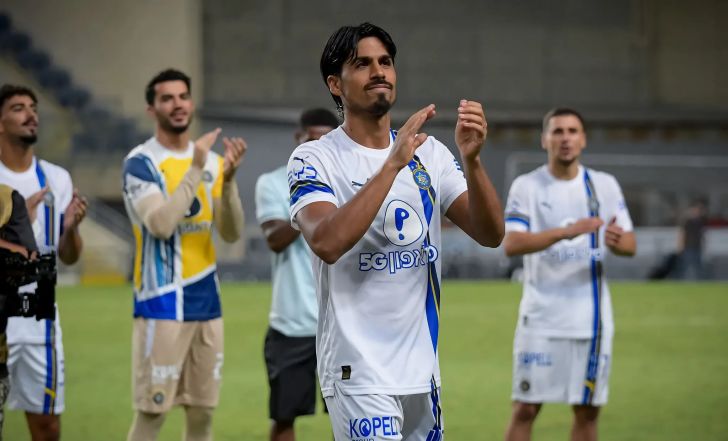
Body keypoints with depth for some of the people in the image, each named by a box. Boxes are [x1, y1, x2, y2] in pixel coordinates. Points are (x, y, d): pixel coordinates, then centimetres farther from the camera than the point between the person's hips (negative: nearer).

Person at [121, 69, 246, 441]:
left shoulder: (212, 161, 10)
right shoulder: (140, 162, -8)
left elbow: (232, 233, 3)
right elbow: (161, 224, -23)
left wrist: (229, 178, -11)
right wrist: (196, 169, -22)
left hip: (206, 302, 6)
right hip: (162, 304, -6)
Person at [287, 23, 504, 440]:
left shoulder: (430, 153, 8)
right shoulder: (315, 159, -7)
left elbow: (491, 234, -3)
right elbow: (327, 243, -25)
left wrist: (471, 158, -19)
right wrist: (394, 163, -28)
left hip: (422, 367, 6)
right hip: (359, 370, -5)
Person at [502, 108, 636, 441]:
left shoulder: (605, 185, 6)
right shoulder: (527, 186, -3)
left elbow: (630, 245, 5)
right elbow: (511, 244, -15)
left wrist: (617, 241, -21)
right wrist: (566, 231, -29)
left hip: (592, 319, 3)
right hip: (541, 318, -3)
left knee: (587, 412, 7)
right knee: (525, 409, -3)